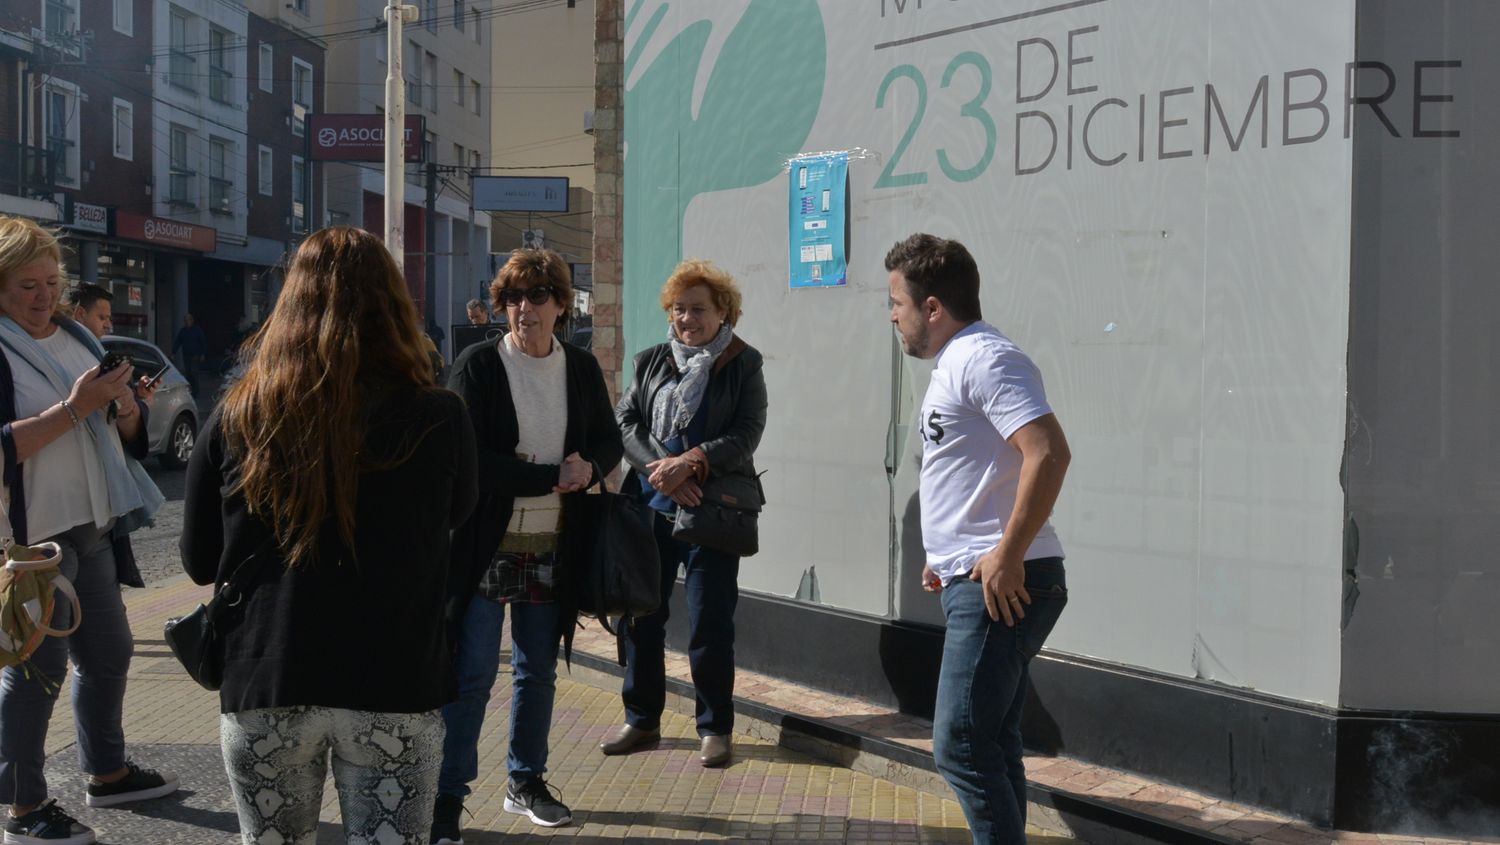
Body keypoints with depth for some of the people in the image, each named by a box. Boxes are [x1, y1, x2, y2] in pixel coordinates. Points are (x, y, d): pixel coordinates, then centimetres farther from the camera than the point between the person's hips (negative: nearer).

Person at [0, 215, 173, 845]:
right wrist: (72, 410, -26)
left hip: (93, 528, 8)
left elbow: (131, 433, 14)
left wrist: (125, 403, -8)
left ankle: (107, 773, 33)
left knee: (108, 653, 17)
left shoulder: (78, 338, 11)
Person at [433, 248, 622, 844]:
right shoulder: (479, 365, -8)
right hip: (486, 546, -4)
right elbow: (468, 459, -15)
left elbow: (609, 441, 12)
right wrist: (553, 477, -18)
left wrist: (589, 468, -12)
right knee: (471, 674, -3)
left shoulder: (582, 369, 5)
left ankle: (526, 782, 29)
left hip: (552, 548, 5)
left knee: (538, 671, 14)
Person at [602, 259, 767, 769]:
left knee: (710, 624, -1)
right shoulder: (650, 361, 10)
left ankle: (715, 727, 13)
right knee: (641, 613, 9)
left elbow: (746, 434, -8)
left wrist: (690, 463, -21)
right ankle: (641, 719, 25)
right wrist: (660, 469, -15)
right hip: (651, 506, 4)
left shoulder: (743, 364, 1)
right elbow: (625, 421, 2)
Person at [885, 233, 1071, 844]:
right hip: (976, 583, 11)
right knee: (990, 746, 15)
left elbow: (1049, 454, -25)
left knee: (961, 746, -11)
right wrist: (948, 555, 18)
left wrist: (1006, 556, -23)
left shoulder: (984, 359, -14)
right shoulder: (954, 365, 18)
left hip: (1000, 586, -11)